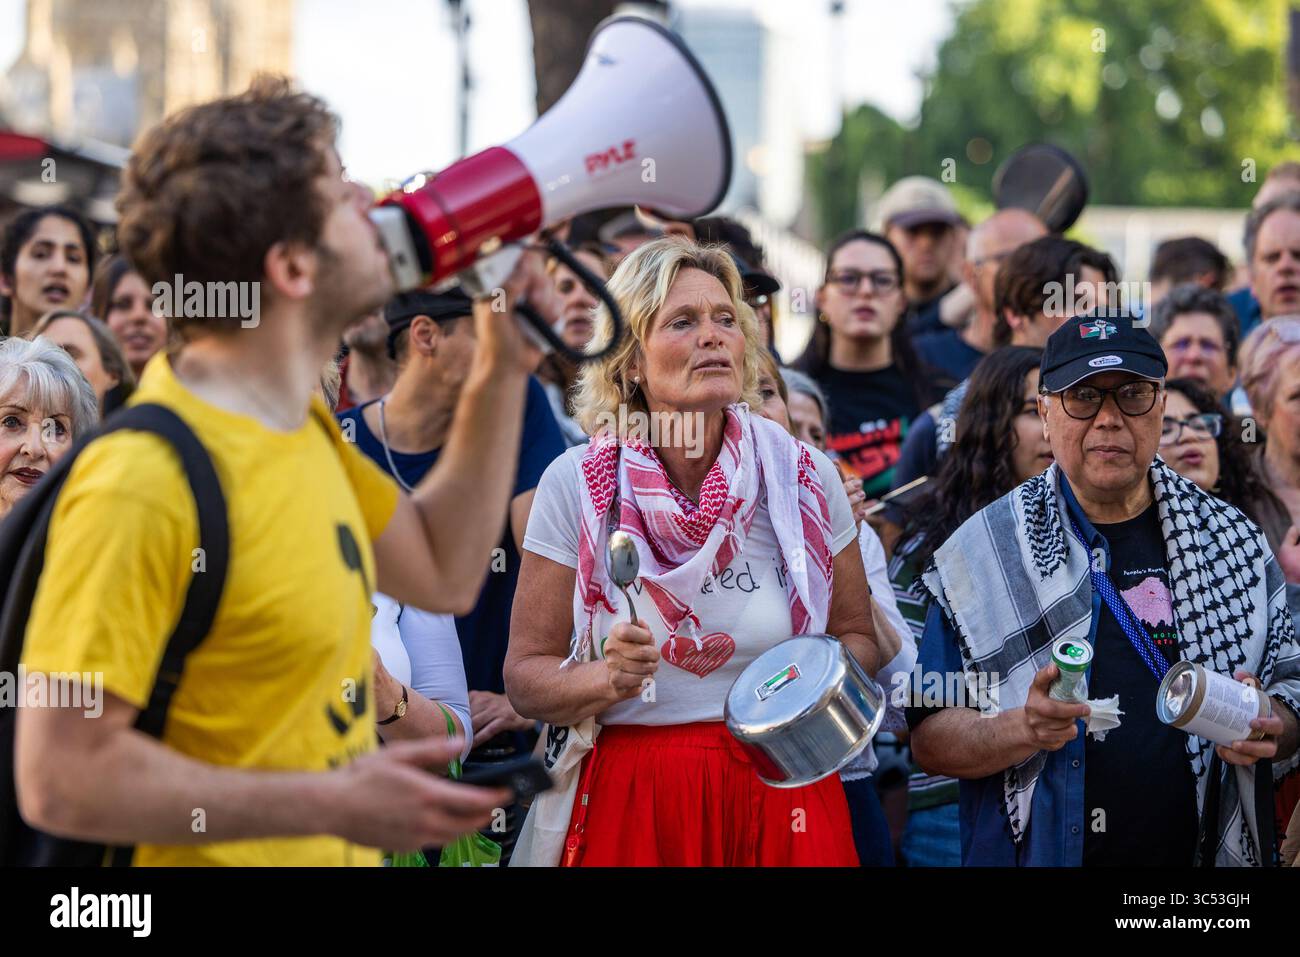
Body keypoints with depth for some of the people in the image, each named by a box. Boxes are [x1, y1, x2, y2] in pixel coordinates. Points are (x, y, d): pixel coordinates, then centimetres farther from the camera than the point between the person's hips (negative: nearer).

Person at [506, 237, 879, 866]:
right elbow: (525, 674, -3)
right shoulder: (576, 484, -6)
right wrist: (606, 679, -22)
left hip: (782, 795, 1)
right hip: (631, 806, -1)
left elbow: (857, 637, 8)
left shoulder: (803, 477, -2)